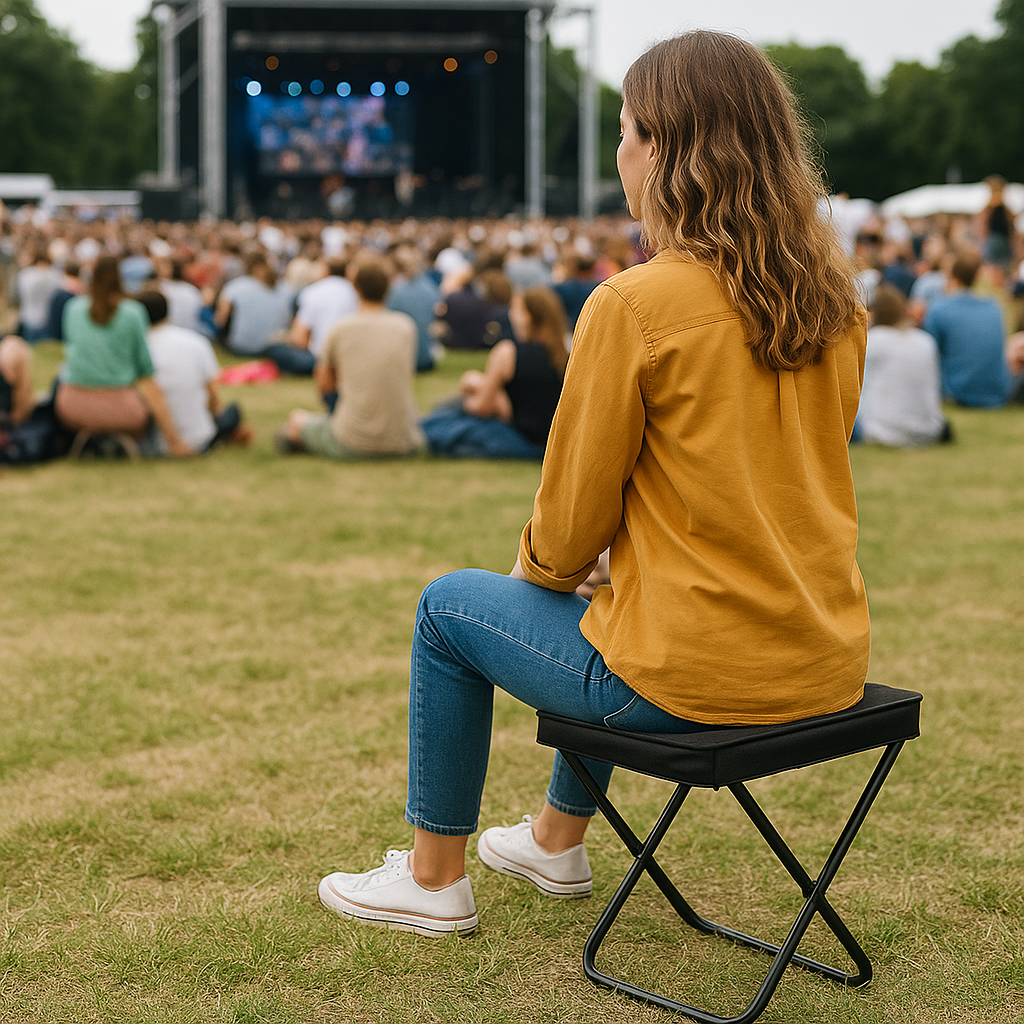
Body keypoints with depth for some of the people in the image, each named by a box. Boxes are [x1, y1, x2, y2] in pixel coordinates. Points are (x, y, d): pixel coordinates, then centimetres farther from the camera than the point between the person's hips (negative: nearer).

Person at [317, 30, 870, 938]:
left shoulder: (635, 306, -17)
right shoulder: (835, 296, 3)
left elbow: (572, 524, -9)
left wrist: (536, 568, 15)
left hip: (695, 675, -7)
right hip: (827, 666, 7)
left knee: (449, 608, 18)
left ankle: (434, 877, 29)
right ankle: (558, 840, 51)